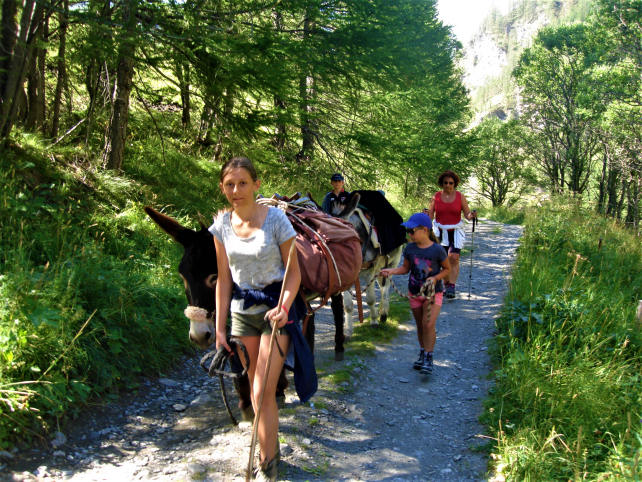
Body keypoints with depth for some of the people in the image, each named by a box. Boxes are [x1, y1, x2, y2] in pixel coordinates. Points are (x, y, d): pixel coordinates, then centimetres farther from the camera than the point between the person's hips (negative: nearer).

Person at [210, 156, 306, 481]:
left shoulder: (276, 219, -15)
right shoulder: (222, 225, -2)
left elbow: (293, 272, -10)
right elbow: (224, 279, 3)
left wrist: (284, 308, -27)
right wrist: (220, 328, 2)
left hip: (274, 309, -4)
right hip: (241, 312, 5)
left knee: (263, 392, -6)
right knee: (254, 390, 13)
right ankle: (270, 449, 34)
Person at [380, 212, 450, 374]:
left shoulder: (437, 250, -15)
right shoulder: (410, 248, -4)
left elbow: (447, 269, -2)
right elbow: (406, 268, 7)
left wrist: (435, 278, -19)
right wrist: (391, 271, -11)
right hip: (414, 293, 4)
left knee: (429, 324, -15)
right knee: (420, 325, 14)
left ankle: (428, 358, -3)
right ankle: (422, 353, 31)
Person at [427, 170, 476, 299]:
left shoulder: (460, 196, 0)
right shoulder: (436, 196, 2)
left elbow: (467, 214, 1)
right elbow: (431, 215, 0)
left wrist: (472, 215, -20)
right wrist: (427, 214, -21)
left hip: (456, 232, -1)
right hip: (440, 232, 1)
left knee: (454, 257, -16)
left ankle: (452, 286, -16)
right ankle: (446, 285, 16)